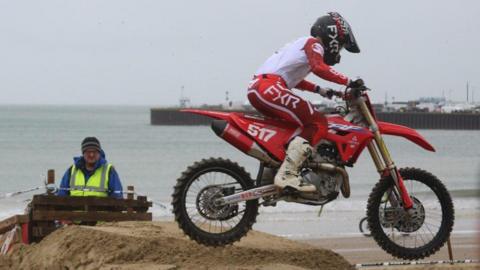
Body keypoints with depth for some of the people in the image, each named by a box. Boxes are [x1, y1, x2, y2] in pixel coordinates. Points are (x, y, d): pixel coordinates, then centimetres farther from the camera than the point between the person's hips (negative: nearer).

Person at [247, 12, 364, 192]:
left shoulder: (302, 43, 31)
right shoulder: (313, 44, 1)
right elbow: (319, 68, -19)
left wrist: (320, 91, 35)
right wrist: (349, 82, -17)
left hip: (256, 88, 11)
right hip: (270, 87, -11)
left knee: (298, 126, 31)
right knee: (318, 124, -15)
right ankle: (287, 175, -26)